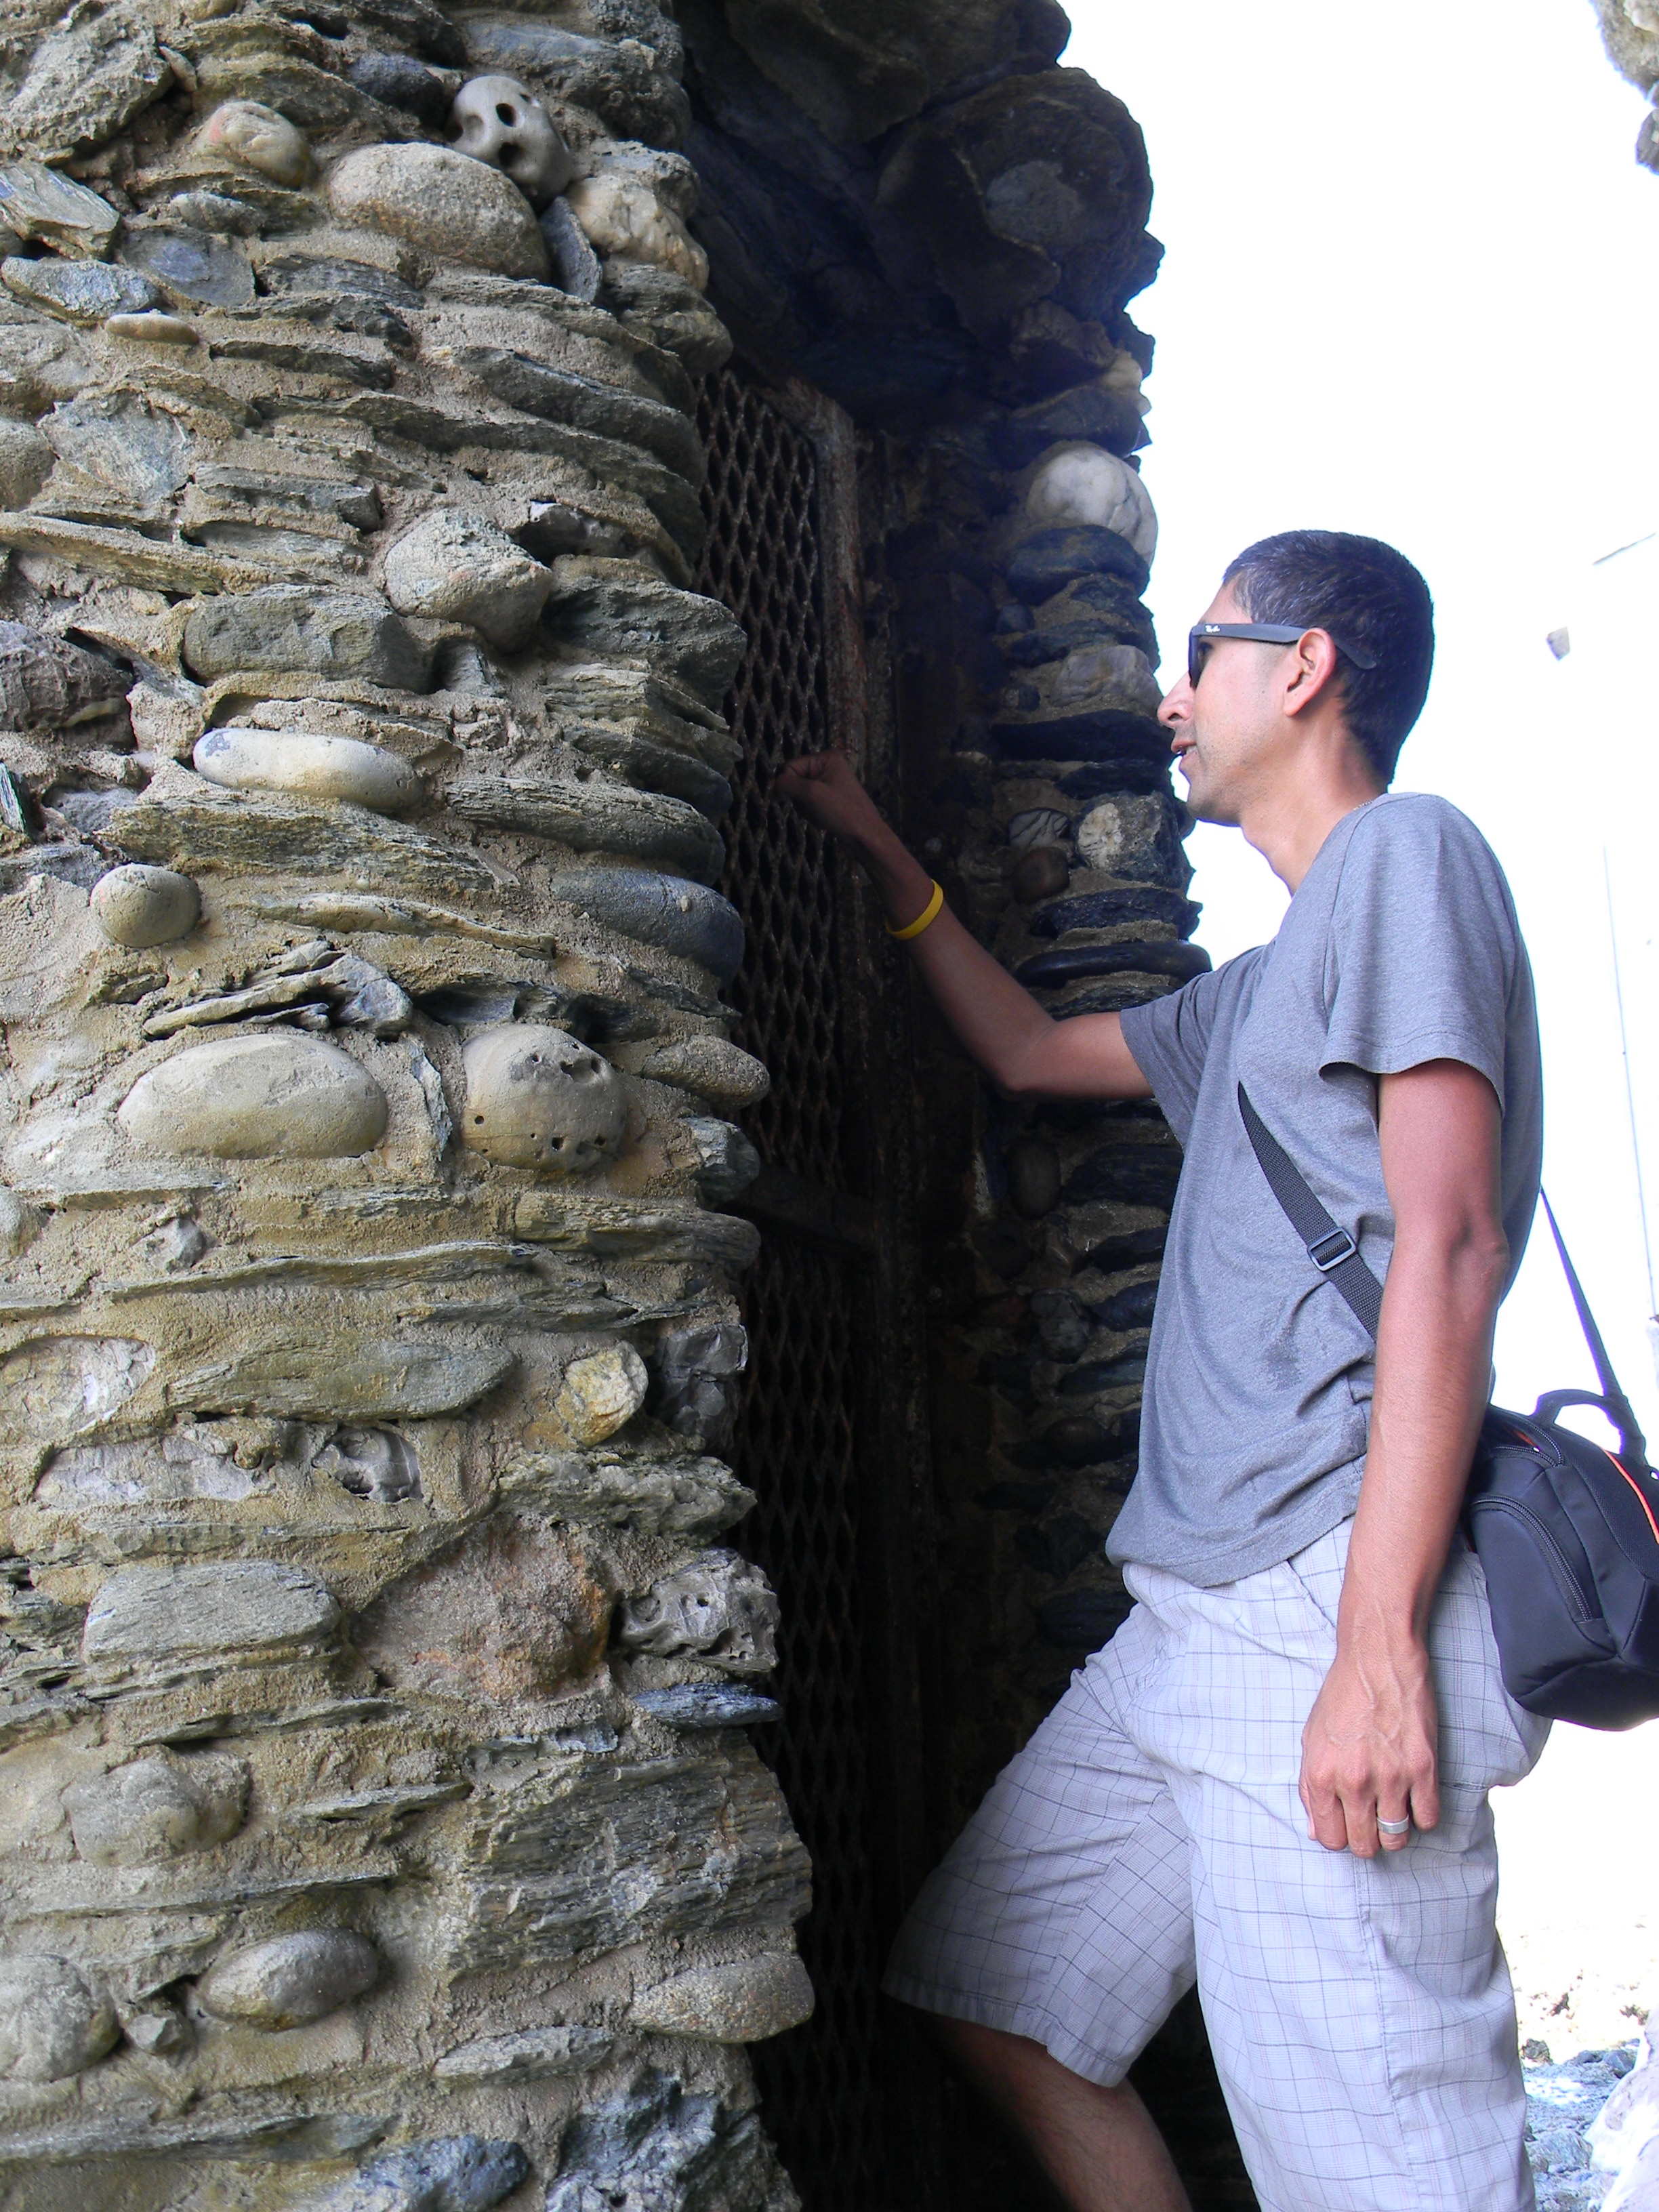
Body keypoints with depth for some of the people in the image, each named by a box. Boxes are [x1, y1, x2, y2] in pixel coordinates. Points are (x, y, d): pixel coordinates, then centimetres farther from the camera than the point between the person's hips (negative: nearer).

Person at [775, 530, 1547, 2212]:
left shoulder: (1406, 851, -4)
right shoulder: (1266, 983, 24)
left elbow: (1447, 1244, -15)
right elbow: (1029, 1050, 39)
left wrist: (1379, 1644, -21)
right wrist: (882, 856, 40)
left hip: (1326, 1611, -10)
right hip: (1196, 1621, 10)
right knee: (984, 1992, 14)